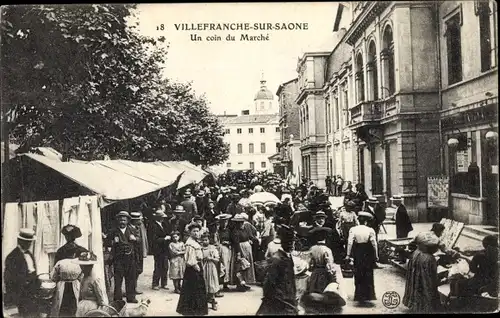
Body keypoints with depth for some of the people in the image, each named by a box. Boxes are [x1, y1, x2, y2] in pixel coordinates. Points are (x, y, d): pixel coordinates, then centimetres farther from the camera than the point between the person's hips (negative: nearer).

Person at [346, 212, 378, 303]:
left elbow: (350, 243, -11)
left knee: (358, 275, 13)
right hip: (368, 254, 0)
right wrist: (376, 255, 2)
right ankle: (368, 295, 20)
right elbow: (374, 244, -8)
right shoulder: (370, 230, -10)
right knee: (368, 275, 13)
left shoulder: (353, 229, -8)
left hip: (357, 254, 1)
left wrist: (348, 255, -4)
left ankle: (359, 295, 19)